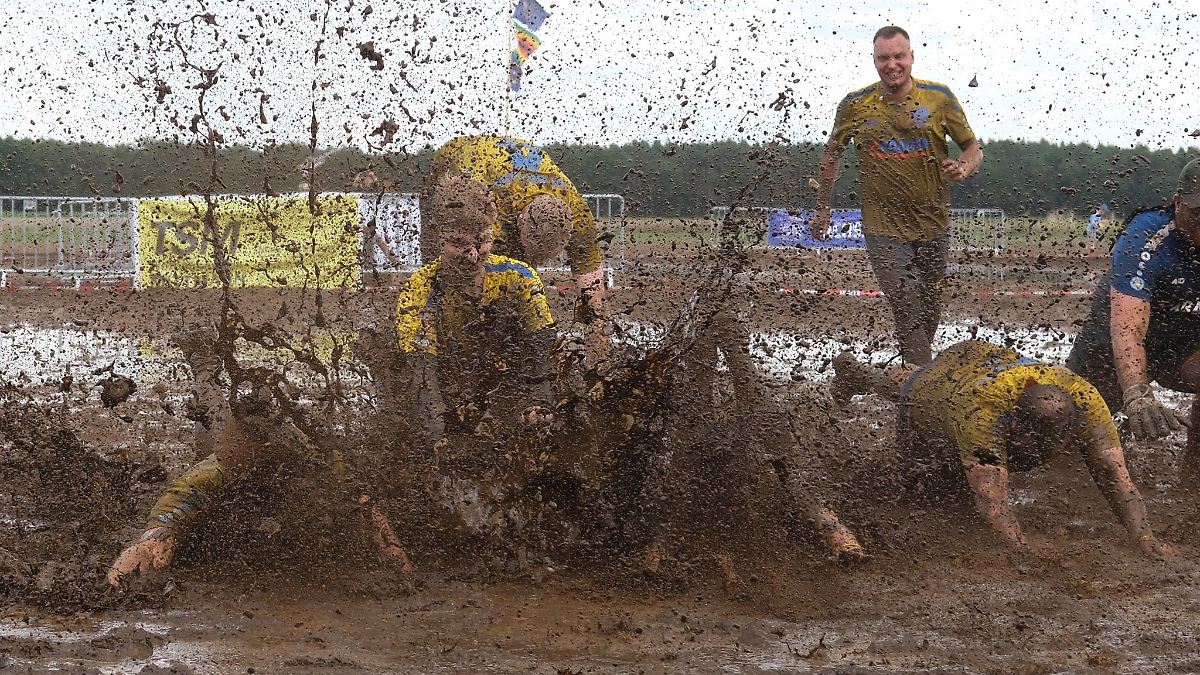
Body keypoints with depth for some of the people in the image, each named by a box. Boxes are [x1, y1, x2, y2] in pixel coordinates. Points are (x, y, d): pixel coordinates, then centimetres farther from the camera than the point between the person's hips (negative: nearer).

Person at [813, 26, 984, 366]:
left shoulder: (938, 98, -1)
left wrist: (963, 168, -17)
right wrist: (822, 210, 15)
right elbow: (831, 156, 13)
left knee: (930, 313, 11)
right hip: (884, 229, -2)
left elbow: (973, 149, 6)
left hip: (933, 226, 2)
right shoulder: (855, 105, -2)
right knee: (908, 315, -14)